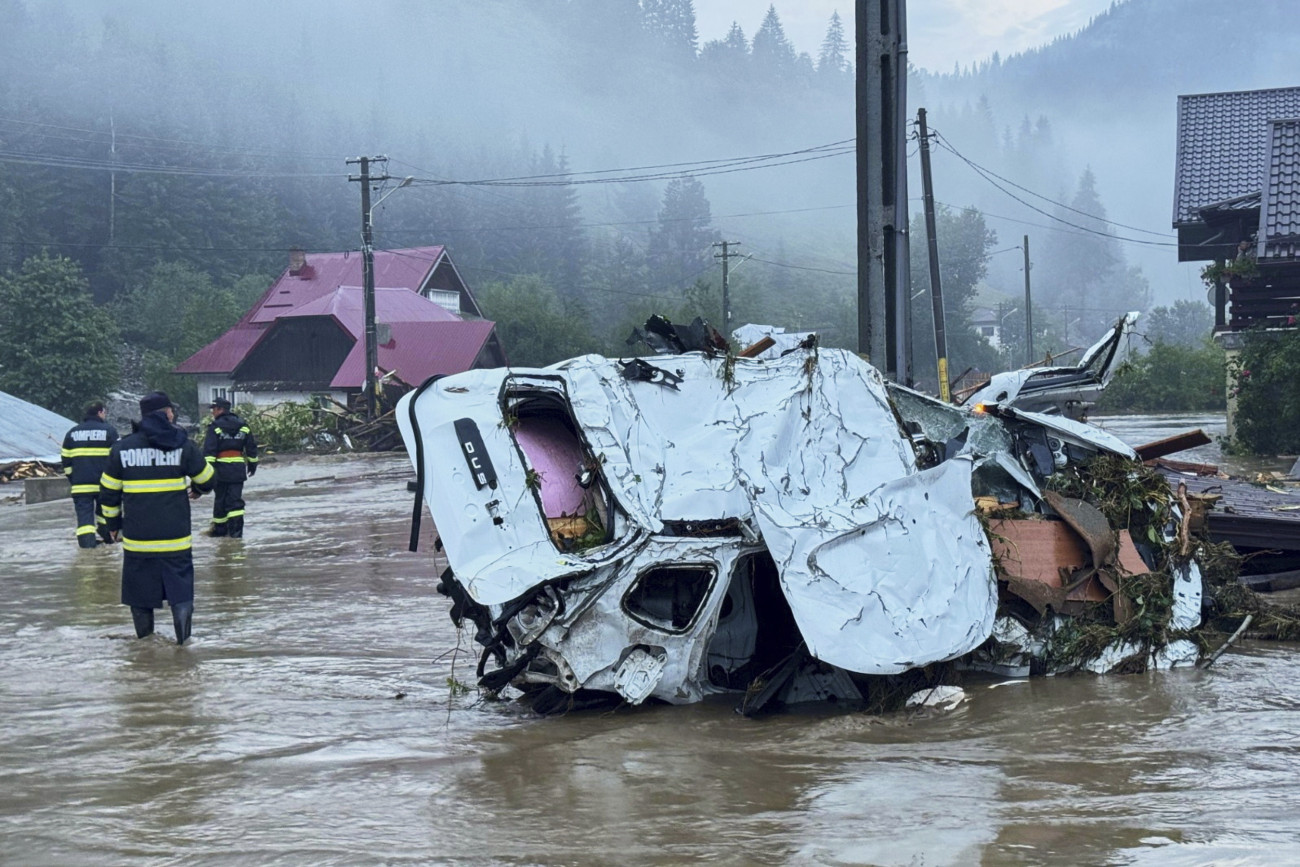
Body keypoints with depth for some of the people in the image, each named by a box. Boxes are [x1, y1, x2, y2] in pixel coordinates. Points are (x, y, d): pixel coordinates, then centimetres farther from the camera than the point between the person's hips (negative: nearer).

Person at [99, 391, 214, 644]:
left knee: (139, 580, 13)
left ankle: (144, 634, 18)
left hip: (137, 535, 1)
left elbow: (108, 492, 5)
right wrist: (198, 489, 32)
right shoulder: (182, 445, -3)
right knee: (180, 581, 3)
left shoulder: (122, 448, 0)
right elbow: (206, 479, 9)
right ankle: (182, 633, -14)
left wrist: (113, 524, 19)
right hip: (175, 536, -1)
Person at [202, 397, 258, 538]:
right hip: (238, 468, 3)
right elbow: (251, 447, 13)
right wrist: (252, 463, 22)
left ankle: (220, 528, 20)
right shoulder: (242, 426, 8)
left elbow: (209, 451, -14)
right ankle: (236, 528, -10)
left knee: (220, 498, 10)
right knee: (235, 499, 2)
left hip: (221, 467, -3)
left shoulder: (215, 427, -7)